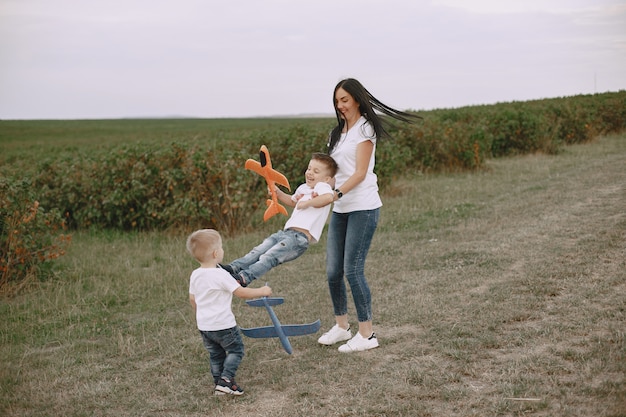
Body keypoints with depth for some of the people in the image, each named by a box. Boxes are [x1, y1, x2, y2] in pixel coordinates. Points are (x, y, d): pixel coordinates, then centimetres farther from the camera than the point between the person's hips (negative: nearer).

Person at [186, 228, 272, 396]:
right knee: (235, 350, 7)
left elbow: (192, 299, 12)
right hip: (223, 324, -7)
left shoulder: (195, 275, 2)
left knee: (215, 354, 17)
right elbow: (241, 292, -18)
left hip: (204, 325, 7)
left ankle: (219, 384, 18)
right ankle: (226, 379, -6)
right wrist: (261, 291, -6)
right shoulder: (221, 275, -19)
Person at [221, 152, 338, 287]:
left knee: (270, 256, -23)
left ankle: (244, 278, -33)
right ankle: (233, 267, -10)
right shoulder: (303, 188, 24)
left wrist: (307, 203, -20)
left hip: (300, 237, -9)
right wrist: (278, 193, 28)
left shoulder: (322, 186, -3)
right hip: (286, 232, 9)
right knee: (259, 251, -3)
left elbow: (329, 197, -28)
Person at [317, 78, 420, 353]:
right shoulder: (338, 132, 18)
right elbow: (333, 170, 14)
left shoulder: (365, 128, -5)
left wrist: (336, 193, -24)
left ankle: (367, 334, 2)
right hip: (340, 209, 7)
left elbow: (360, 172, -13)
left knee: (353, 270, -8)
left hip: (362, 208, -7)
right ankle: (342, 326, 23)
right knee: (333, 271, 6)